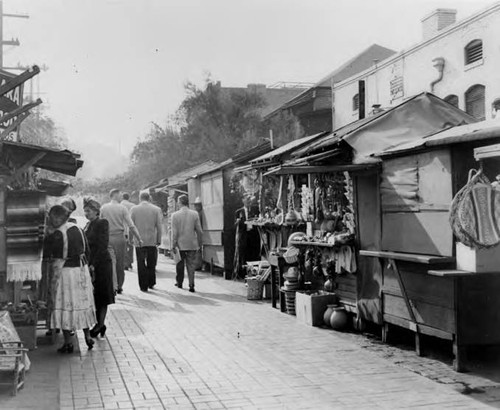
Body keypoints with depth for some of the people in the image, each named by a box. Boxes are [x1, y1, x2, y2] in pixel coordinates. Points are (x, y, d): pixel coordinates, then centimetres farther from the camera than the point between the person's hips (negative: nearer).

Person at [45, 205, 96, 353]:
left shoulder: (55, 236, -17)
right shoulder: (78, 229, 2)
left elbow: (48, 254, -9)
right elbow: (87, 251, 9)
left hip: (65, 272, -6)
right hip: (82, 269, 6)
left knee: (65, 305, 3)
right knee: (82, 303, 16)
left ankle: (68, 342, 7)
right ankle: (87, 336, 21)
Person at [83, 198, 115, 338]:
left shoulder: (102, 223, -9)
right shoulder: (88, 225, 14)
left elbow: (102, 245, -15)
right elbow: (86, 246, 15)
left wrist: (93, 264, -18)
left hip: (101, 265, -7)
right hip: (90, 265, 7)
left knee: (101, 296, 0)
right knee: (93, 296, 8)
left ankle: (101, 324, 5)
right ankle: (99, 324, 14)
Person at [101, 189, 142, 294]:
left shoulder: (103, 208, 1)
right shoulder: (122, 208, -5)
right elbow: (131, 226, -7)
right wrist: (139, 239, 0)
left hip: (107, 238, 1)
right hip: (119, 238, -1)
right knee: (120, 264, 7)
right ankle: (119, 287, 11)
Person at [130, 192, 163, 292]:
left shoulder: (134, 209, -2)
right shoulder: (156, 209, -1)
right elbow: (159, 226, -1)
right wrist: (159, 240, 6)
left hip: (139, 241, -1)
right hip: (152, 241, 1)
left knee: (141, 264, 5)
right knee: (151, 264, 15)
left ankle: (143, 286, 4)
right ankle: (151, 283, 22)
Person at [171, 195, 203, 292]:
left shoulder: (175, 215, -8)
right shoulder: (195, 214, -2)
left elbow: (174, 232, -8)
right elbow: (199, 231, 0)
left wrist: (173, 245, -2)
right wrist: (199, 243, 11)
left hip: (180, 244, -1)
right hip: (192, 244, 1)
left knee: (180, 265, 15)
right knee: (191, 265, 4)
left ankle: (179, 283, 27)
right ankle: (191, 285, -3)